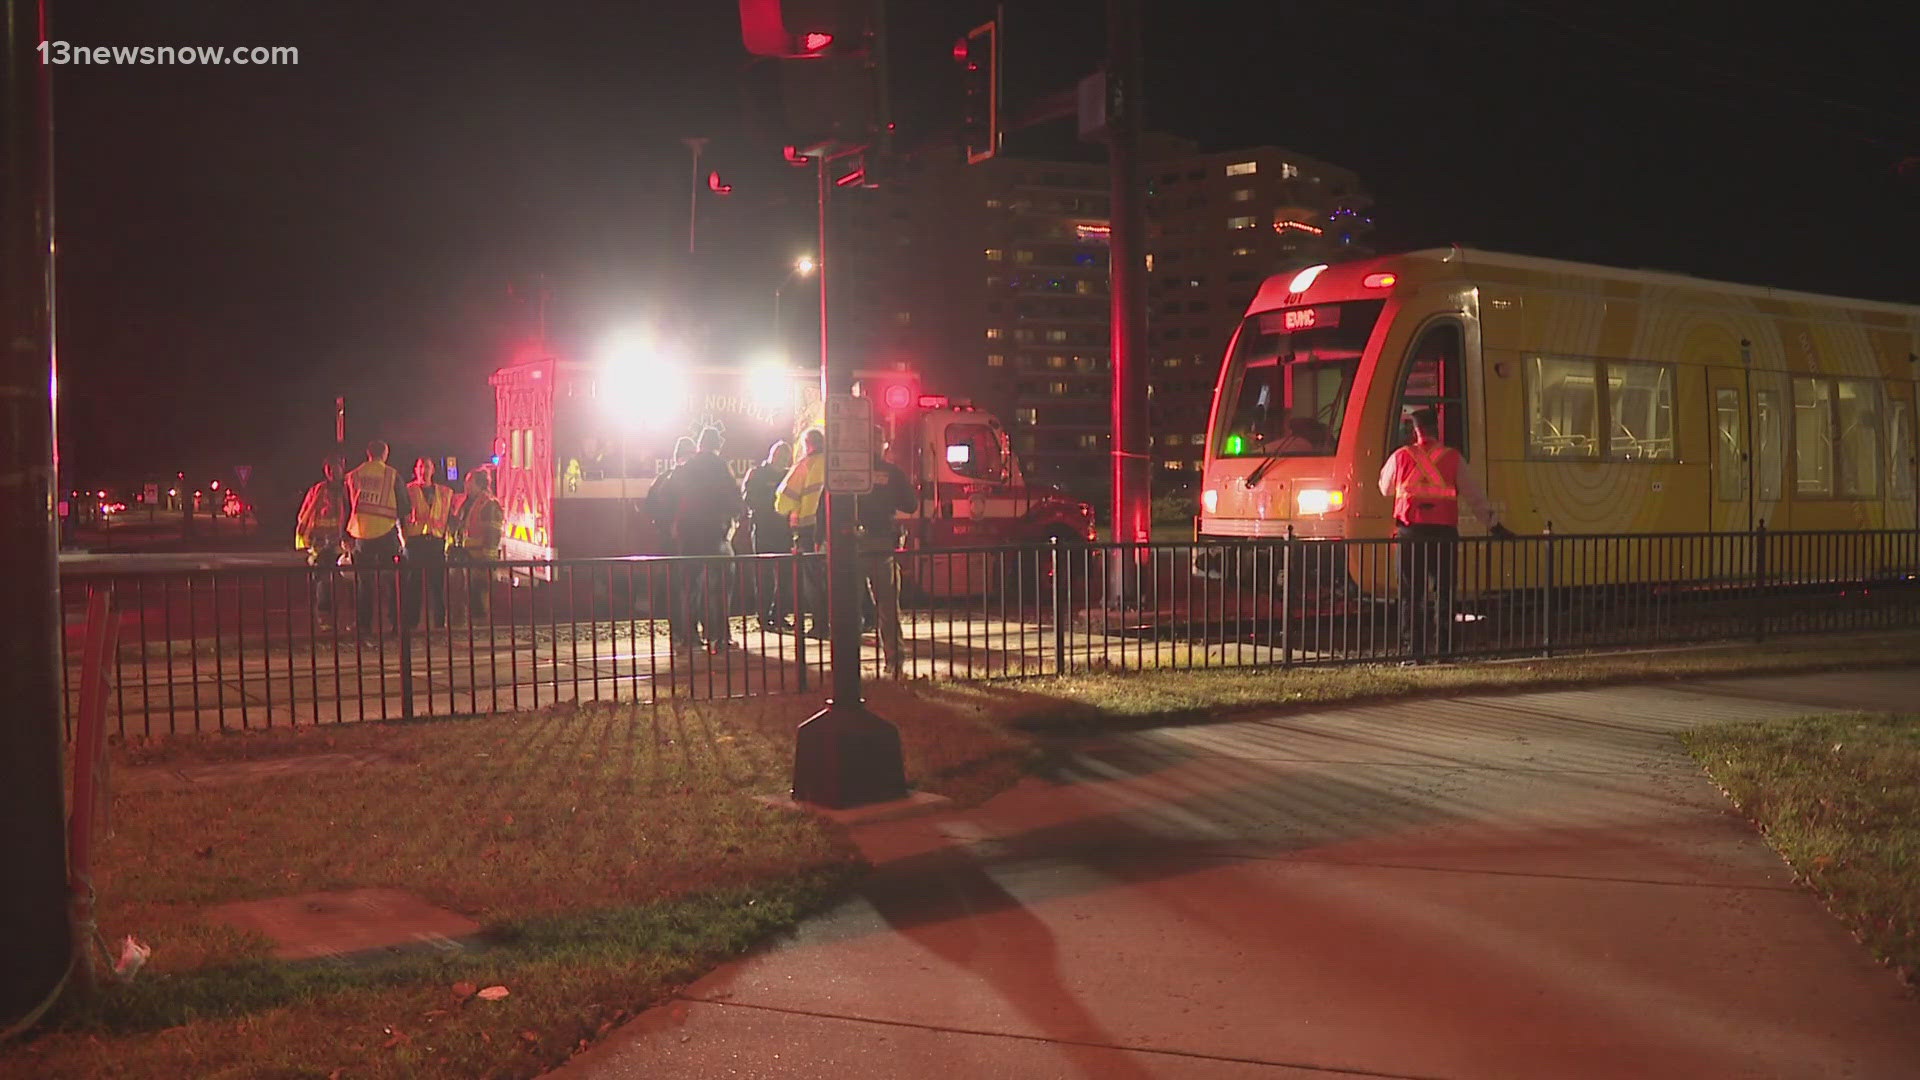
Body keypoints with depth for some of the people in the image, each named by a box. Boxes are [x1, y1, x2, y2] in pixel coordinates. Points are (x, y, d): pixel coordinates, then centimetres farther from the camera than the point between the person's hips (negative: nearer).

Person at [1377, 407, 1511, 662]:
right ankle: (1443, 648, 5)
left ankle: (1413, 650, 2)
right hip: (1444, 533, 0)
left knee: (1411, 593, 5)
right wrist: (1493, 524, 11)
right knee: (1443, 593, 8)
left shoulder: (1401, 457, 1)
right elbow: (1473, 493, 5)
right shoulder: (1452, 458, 2)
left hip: (1410, 534, 0)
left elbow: (1385, 488, 18)